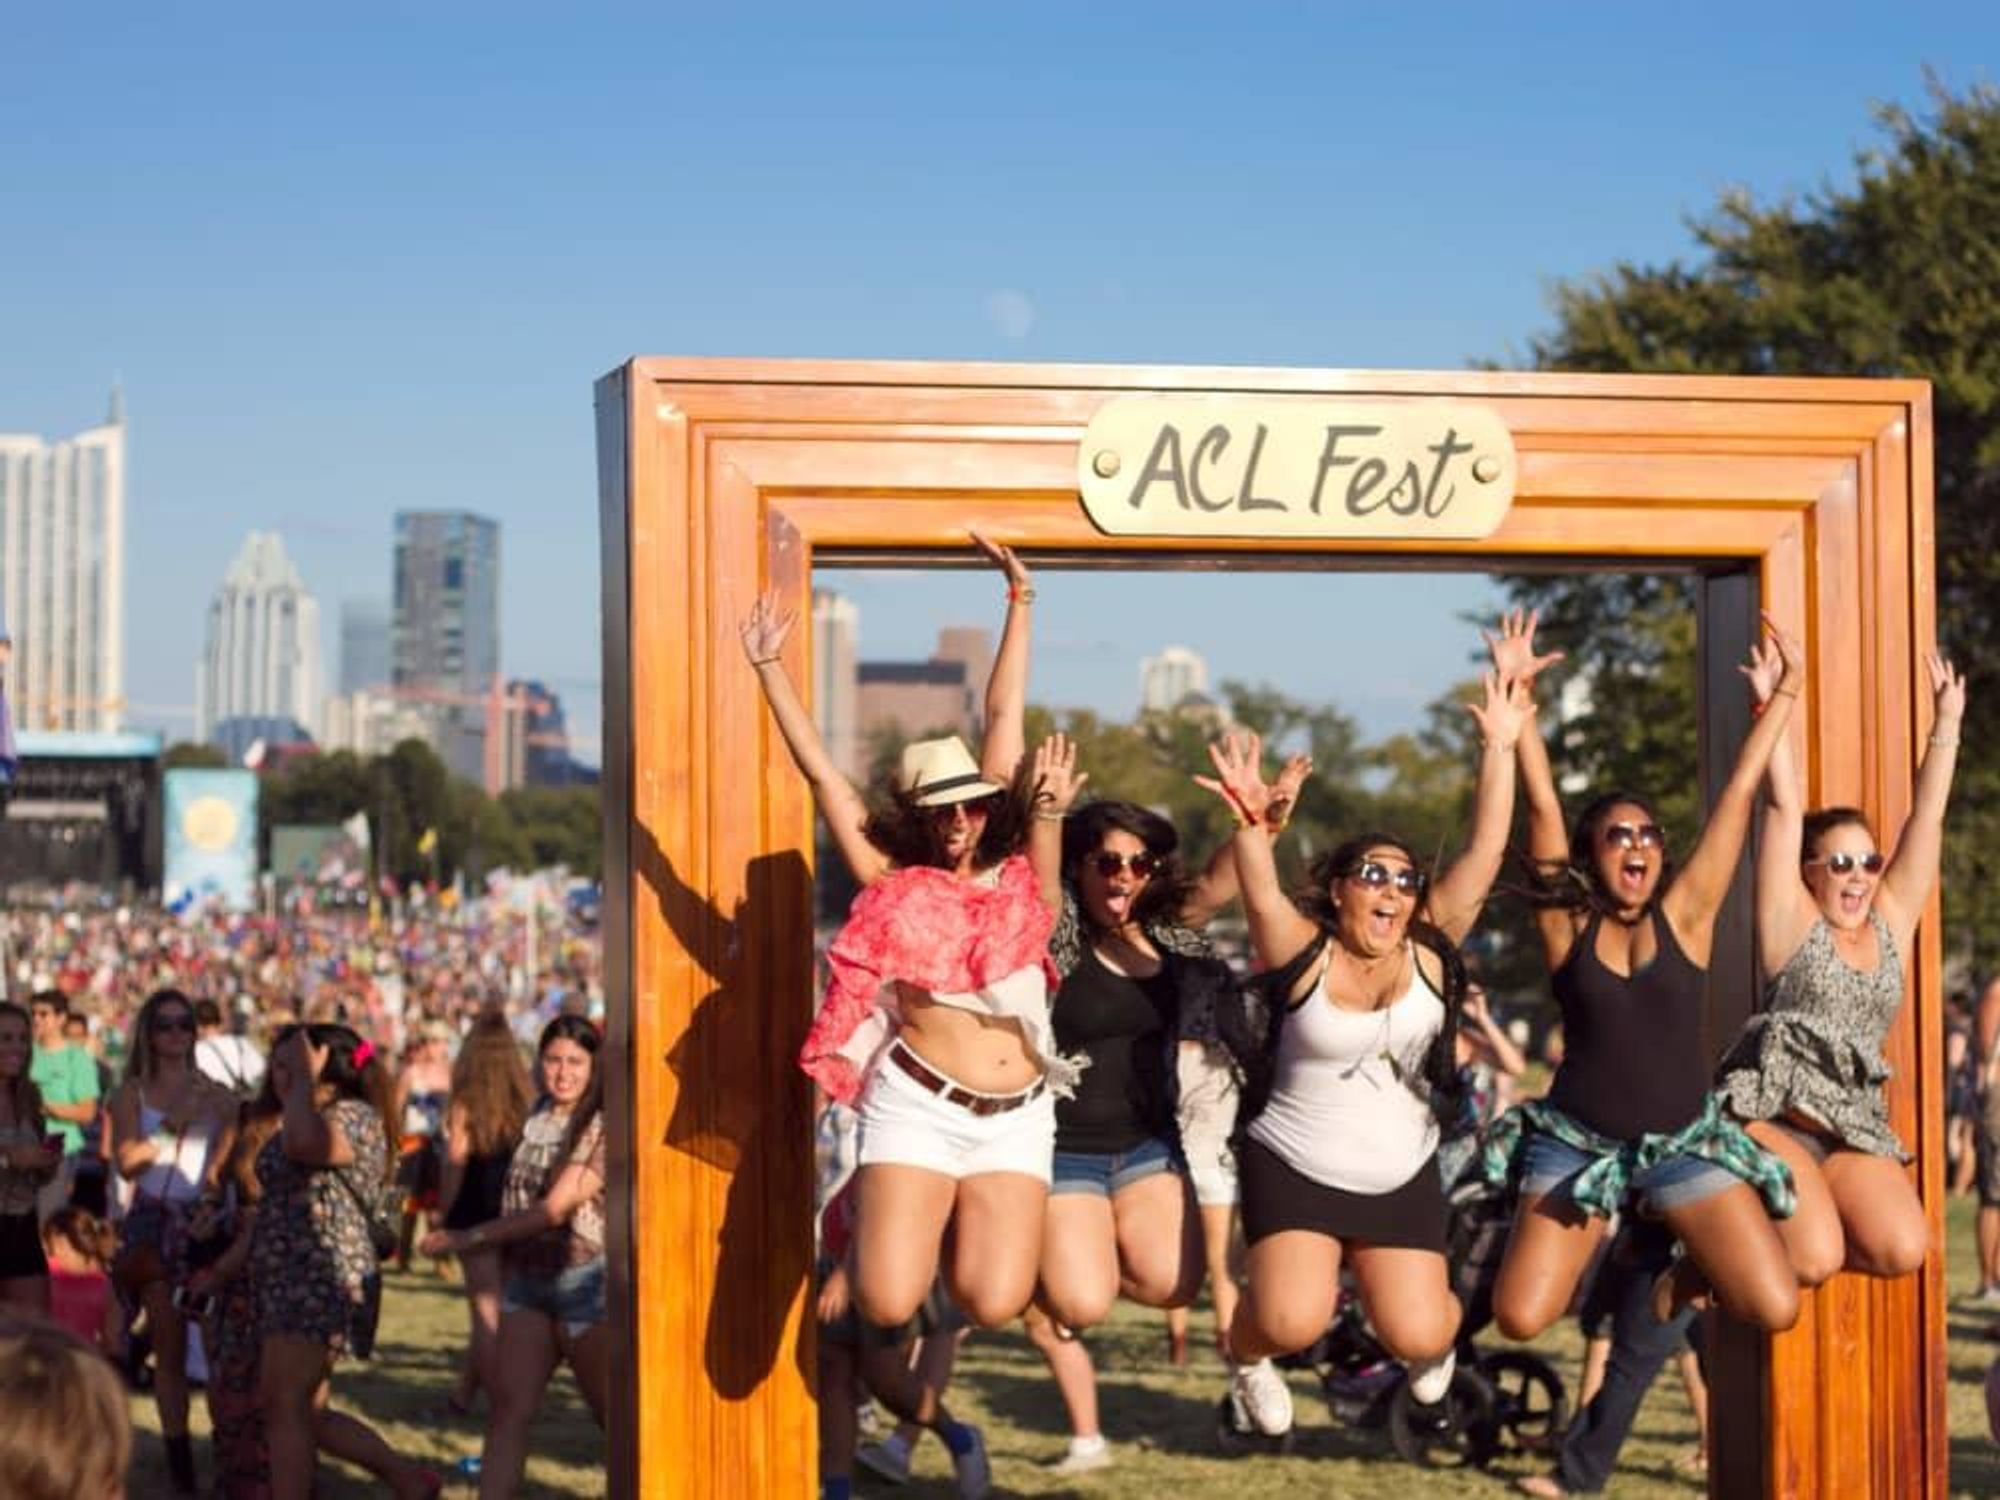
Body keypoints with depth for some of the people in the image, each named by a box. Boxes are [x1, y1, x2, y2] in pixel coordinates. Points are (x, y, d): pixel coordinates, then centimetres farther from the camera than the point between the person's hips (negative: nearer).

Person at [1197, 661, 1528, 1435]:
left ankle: (1436, 1321, 31)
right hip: (1294, 1168, -3)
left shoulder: (1430, 952, -3)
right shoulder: (1305, 955, -11)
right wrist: (1251, 824, -49)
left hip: (1401, 1180, 3)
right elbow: (1262, 893, -30)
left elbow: (1484, 854, -9)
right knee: (1294, 1322, -22)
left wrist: (1499, 749, -15)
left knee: (1416, 1338, -8)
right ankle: (1247, 1352, 16)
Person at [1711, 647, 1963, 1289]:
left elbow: (1926, 817, 14)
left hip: (1855, 1128, 5)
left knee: (1903, 1250, -20)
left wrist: (1946, 724, 11)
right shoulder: (1792, 921, 4)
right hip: (1771, 1110, -5)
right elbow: (1785, 808, -2)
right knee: (1815, 1261, -25)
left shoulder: (1892, 924, 15)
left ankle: (1796, 1230, 8)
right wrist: (1772, 709, -8)